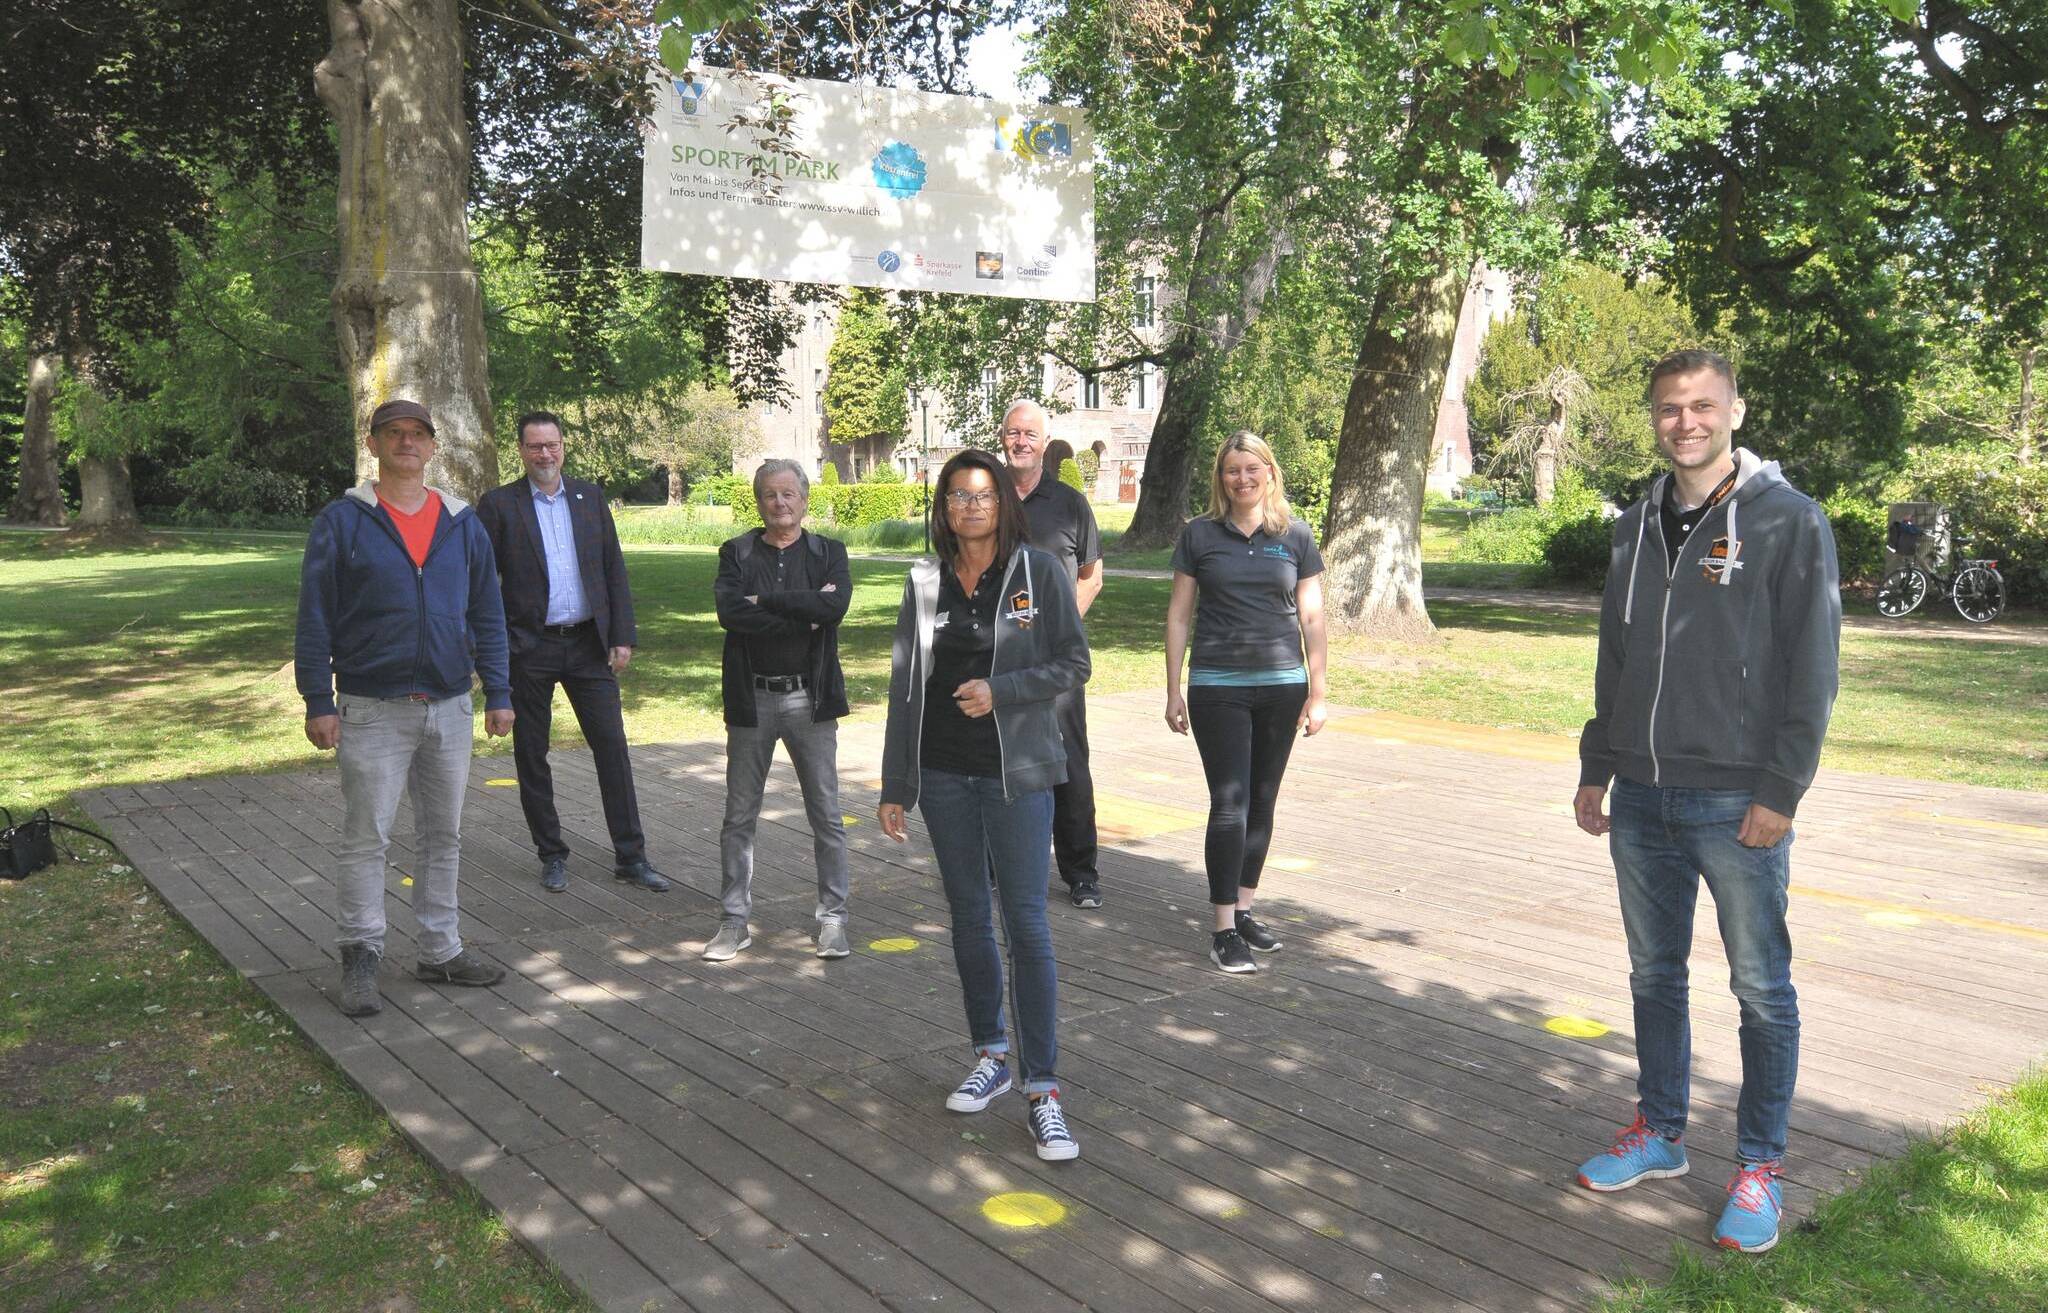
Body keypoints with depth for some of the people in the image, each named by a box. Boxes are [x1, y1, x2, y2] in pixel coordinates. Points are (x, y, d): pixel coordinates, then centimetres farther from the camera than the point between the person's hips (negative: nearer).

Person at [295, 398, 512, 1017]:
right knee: (365, 838, 0)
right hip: (372, 710, -3)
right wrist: (318, 702, -7)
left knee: (443, 836, 11)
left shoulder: (463, 523, 8)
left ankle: (441, 951, 22)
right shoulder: (342, 521, -3)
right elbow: (314, 619, -3)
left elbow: (487, 614, 10)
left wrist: (498, 693, 5)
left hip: (449, 707, 4)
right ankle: (360, 957, 12)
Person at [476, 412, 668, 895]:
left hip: (588, 642, 2)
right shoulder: (498, 505, -1)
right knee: (532, 755, 7)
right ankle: (552, 855, 21)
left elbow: (614, 569, 7)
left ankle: (630, 856, 10)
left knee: (612, 746, 1)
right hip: (528, 649, -2)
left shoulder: (590, 497, 7)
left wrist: (622, 636, 0)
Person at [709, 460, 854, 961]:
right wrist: (804, 614, -14)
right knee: (739, 817, 8)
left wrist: (764, 602, -14)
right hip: (751, 699, 1)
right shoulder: (736, 553, 5)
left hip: (811, 699, 0)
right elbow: (729, 611, -13)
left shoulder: (829, 553, 5)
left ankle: (833, 918, 17)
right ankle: (734, 923, 20)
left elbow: (836, 604, -16)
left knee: (827, 816, 4)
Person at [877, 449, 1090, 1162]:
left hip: (1016, 769, -3)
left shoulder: (1039, 572, -4)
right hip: (943, 773, 4)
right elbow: (905, 685, 5)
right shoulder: (925, 581, 4)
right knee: (968, 916, 12)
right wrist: (893, 786, 4)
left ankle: (1042, 1088, 2)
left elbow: (1074, 663, -2)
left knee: (1026, 921, -4)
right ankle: (991, 1057, 27)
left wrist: (1001, 690, -18)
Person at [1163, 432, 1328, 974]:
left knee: (1262, 802, 10)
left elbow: (1312, 619, 6)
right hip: (1217, 688, -2)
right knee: (1229, 803, -6)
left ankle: (1244, 909, 23)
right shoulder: (1199, 535, 1)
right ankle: (1224, 931, -1)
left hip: (1282, 685, 2)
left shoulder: (1295, 537, 4)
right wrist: (1173, 691, 1)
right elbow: (1178, 615, 4)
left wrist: (1316, 694, 3)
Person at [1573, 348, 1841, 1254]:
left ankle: (1759, 1166, 19)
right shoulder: (1636, 527, 11)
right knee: (1655, 976, 15)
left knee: (1762, 990, 5)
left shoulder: (1788, 521, -6)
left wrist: (1781, 790, -14)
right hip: (1641, 800, 6)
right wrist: (1595, 768, 13)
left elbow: (1811, 669, -9)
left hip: (1737, 802, -5)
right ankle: (1659, 1132, 30)